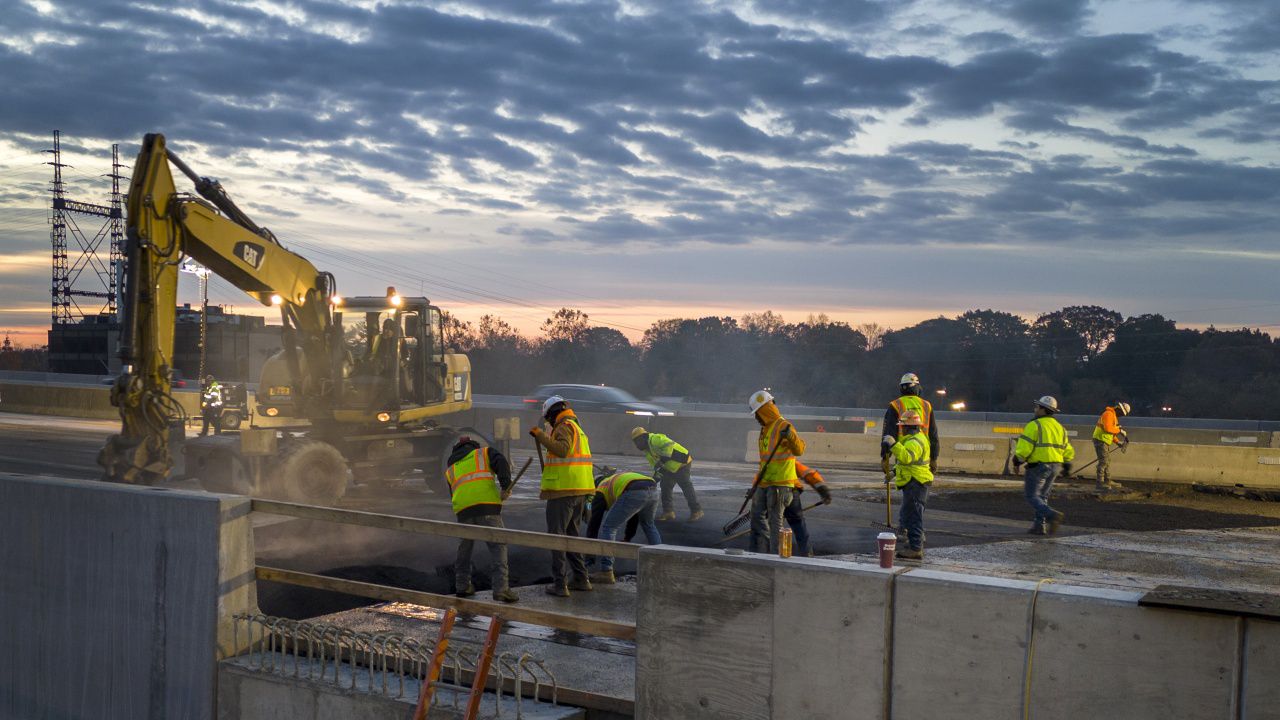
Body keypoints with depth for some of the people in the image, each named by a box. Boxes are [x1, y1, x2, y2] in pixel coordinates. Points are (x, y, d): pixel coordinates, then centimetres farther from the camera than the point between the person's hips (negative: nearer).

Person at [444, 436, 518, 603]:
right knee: (498, 546, -2)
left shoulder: (451, 469, 31)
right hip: (487, 503, -3)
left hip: (463, 508, 3)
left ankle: (462, 585, 27)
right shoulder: (485, 452, 21)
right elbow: (501, 463, 0)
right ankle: (501, 587, -13)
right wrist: (506, 486, -6)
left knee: (464, 547, 22)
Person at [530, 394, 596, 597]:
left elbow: (562, 450, -27)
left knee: (556, 536, -4)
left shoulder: (564, 427, -10)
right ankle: (581, 579, 19)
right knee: (571, 535, 19)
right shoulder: (578, 428, 21)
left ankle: (560, 584, -6)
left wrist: (540, 435, -22)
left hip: (563, 490, -9)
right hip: (580, 491, 9)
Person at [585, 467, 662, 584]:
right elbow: (634, 514, 48)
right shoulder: (618, 478, 44)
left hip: (634, 493, -7)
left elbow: (595, 521, 23)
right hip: (653, 488, 7)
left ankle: (606, 573, 0)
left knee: (608, 528, 5)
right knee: (648, 525, 33)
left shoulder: (601, 489, 26)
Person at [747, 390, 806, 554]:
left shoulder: (783, 426, -13)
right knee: (757, 515, 15)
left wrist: (790, 437, -42)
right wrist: (756, 486, 24)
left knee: (775, 520, -8)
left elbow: (799, 450, -23)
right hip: (765, 482, 10)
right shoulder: (765, 429, 17)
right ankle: (763, 550, 24)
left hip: (779, 483, -10)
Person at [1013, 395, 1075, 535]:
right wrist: (1067, 465, 30)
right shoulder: (1059, 427, 14)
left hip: (1038, 465, -8)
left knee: (1033, 496, -3)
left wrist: (1017, 461, -3)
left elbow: (1024, 448, -17)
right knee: (1042, 496, 16)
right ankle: (1040, 526, 11)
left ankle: (1052, 515, -24)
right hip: (1055, 467, 8)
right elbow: (1068, 450, 18)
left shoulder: (1034, 425, -12)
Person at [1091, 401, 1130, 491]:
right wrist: (1120, 430, -16)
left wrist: (1118, 442, 15)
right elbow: (1108, 428, -26)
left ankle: (1107, 481, 26)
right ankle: (1100, 483, -14)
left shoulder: (1113, 415, 19)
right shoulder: (1109, 414, -14)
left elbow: (1111, 432, 23)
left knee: (1107, 461, 17)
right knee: (1103, 461, -13)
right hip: (1100, 440, -11)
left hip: (1105, 441, 11)